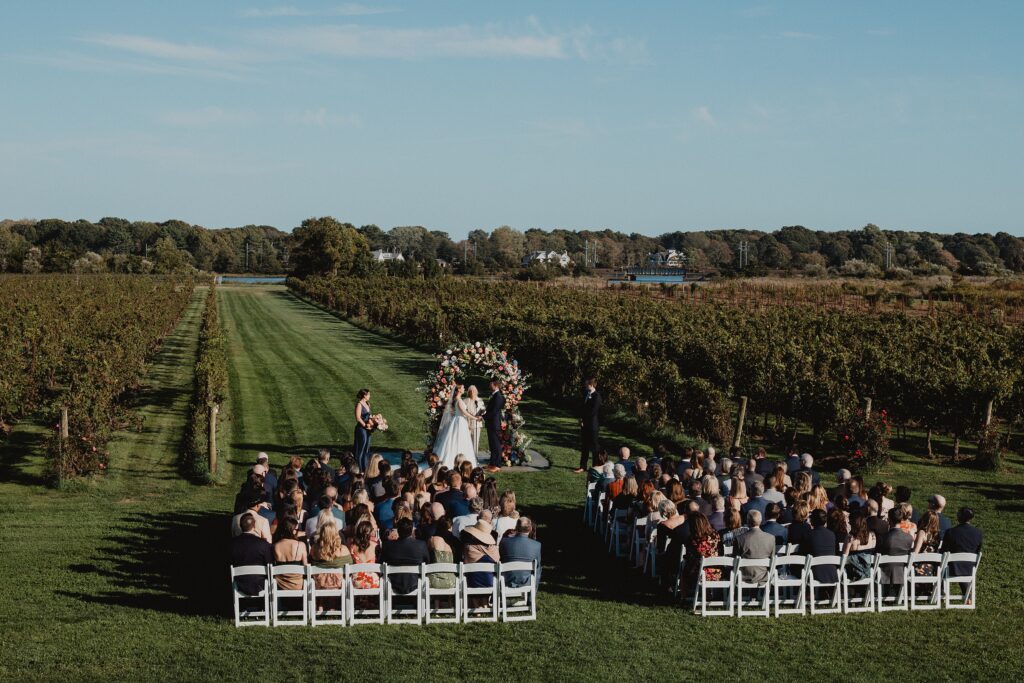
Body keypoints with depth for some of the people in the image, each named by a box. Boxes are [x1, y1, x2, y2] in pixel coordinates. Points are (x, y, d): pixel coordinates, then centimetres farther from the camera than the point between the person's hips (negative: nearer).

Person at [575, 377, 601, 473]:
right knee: (585, 446, 13)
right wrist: (581, 419, 4)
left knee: (594, 445, 0)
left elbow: (593, 411, -17)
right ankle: (583, 466, 18)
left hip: (592, 424, -8)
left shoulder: (596, 396, -14)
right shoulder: (586, 394, 10)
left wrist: (583, 419, -11)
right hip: (584, 424, 8)